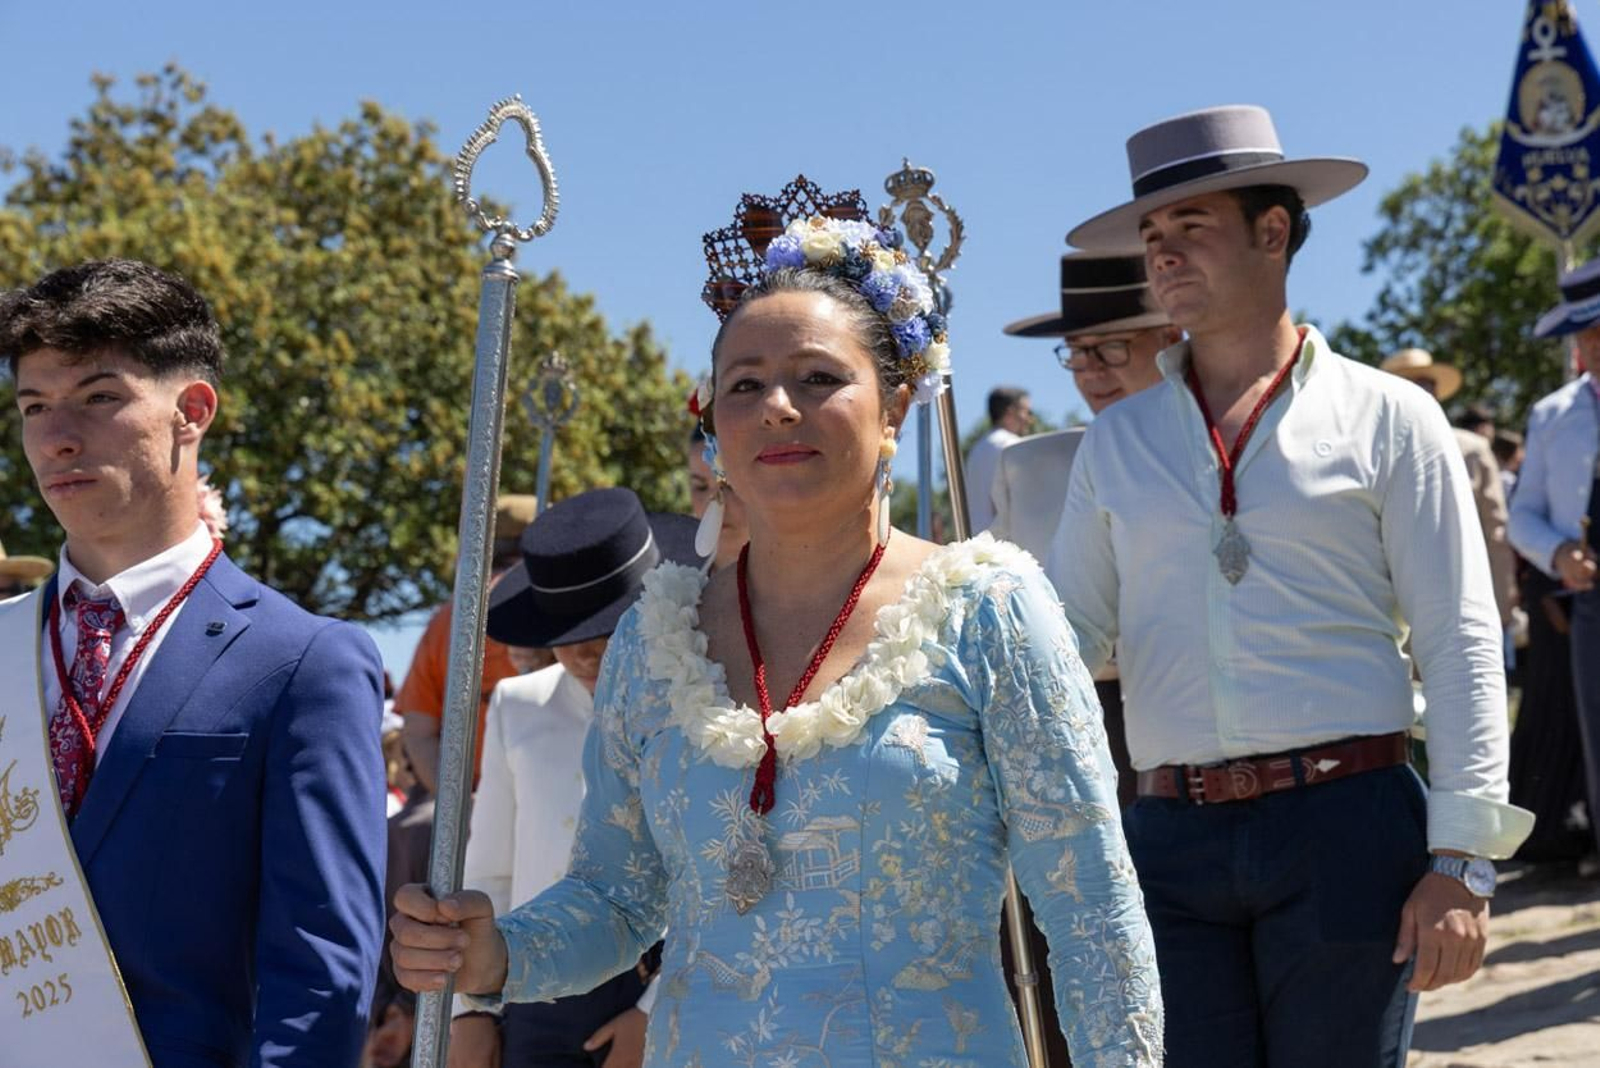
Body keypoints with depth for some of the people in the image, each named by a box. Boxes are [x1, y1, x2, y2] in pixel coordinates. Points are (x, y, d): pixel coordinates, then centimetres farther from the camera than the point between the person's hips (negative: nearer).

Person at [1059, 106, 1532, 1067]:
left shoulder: (1387, 419, 3)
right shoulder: (1117, 443, 13)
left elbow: (1461, 647, 0)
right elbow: (1067, 637, 10)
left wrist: (1464, 862, -7)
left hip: (1347, 827, -3)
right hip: (1174, 837, 3)